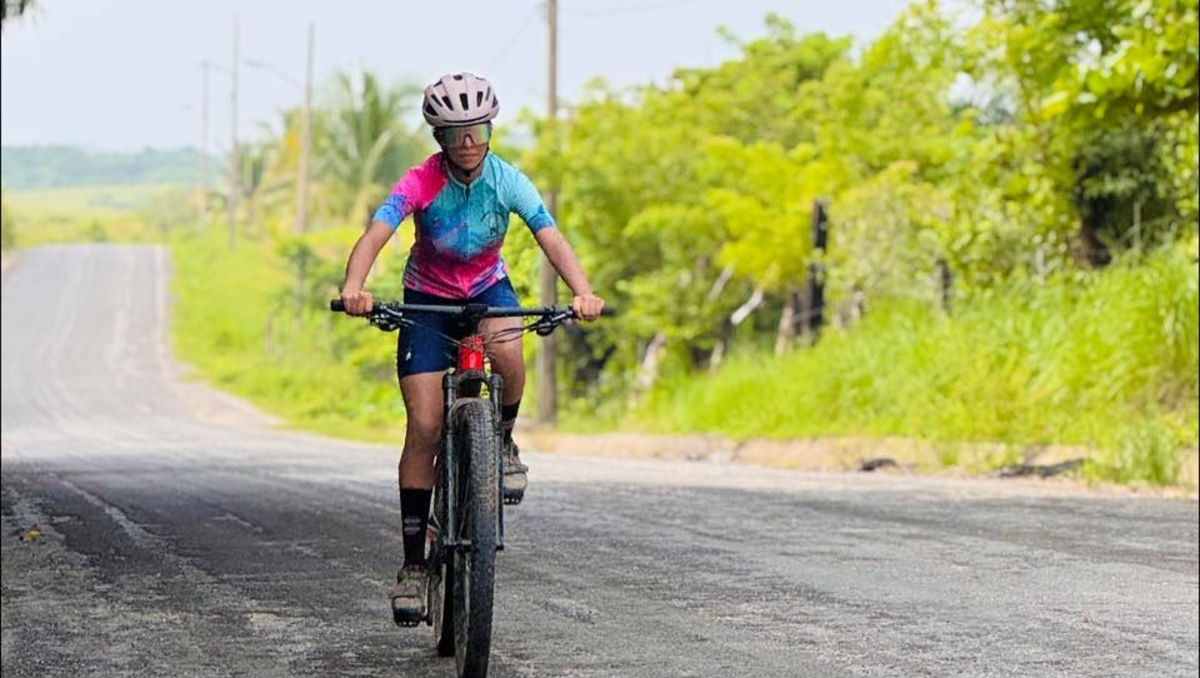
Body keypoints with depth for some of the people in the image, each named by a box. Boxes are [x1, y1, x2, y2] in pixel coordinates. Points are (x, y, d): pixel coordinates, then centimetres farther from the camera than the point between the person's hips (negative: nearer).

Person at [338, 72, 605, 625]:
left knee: (507, 353, -36)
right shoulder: (422, 182, -23)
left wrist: (582, 292, -46)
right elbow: (375, 234, -37)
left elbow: (551, 238, -27)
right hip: (427, 298, -1)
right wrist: (354, 287, -57)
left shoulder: (507, 181, -17)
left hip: (487, 288, 1)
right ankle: (413, 564, -3)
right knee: (424, 428, -10)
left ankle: (503, 442, -4)